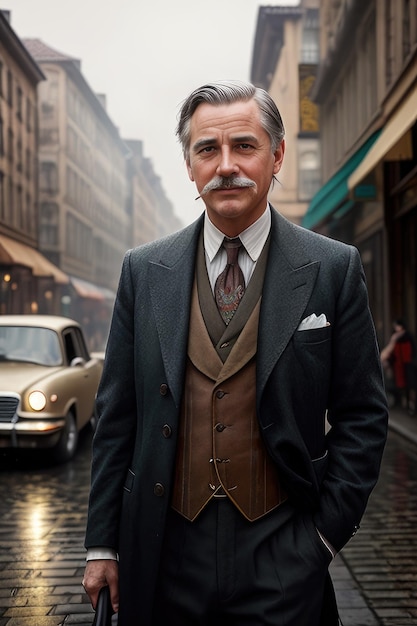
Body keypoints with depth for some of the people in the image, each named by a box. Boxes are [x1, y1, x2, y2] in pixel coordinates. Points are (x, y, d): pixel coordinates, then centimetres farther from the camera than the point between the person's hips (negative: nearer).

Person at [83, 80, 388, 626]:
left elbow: (362, 416, 0)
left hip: (281, 558, -1)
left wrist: (326, 533, -5)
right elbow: (117, 415, 5)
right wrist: (102, 546, 5)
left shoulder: (335, 268, -3)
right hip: (166, 555, 2)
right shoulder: (144, 271, 3)